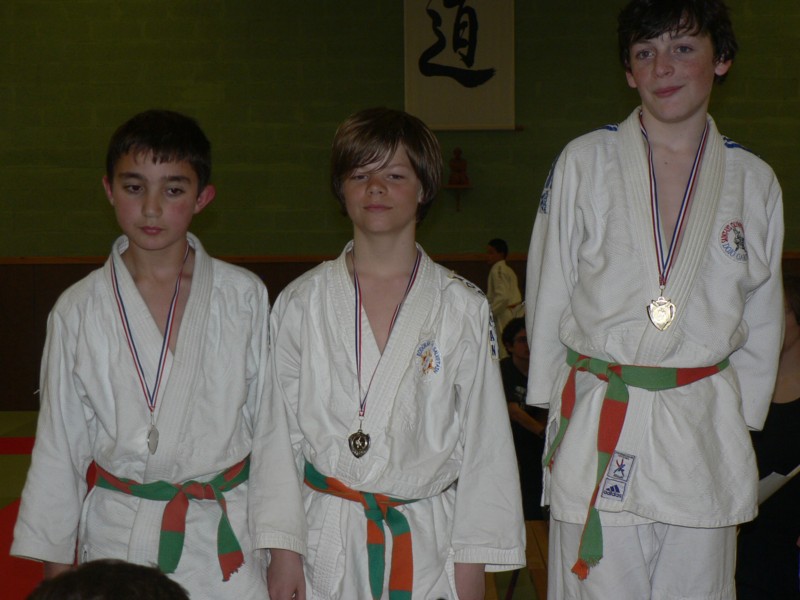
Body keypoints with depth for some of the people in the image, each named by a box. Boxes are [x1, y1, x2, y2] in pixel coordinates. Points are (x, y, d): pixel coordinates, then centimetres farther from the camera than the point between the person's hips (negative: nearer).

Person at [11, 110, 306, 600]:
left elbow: (273, 427, -1)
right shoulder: (79, 311, -1)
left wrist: (284, 551, -4)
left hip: (228, 540, 0)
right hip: (119, 536, 1)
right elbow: (59, 446, 6)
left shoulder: (243, 297, -4)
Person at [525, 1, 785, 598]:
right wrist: (561, 406, 7)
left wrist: (739, 419, 11)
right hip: (596, 434, -1)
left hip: (704, 432, 2)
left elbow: (761, 324, 13)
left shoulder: (754, 182, 5)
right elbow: (548, 300, 6)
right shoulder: (584, 164, 0)